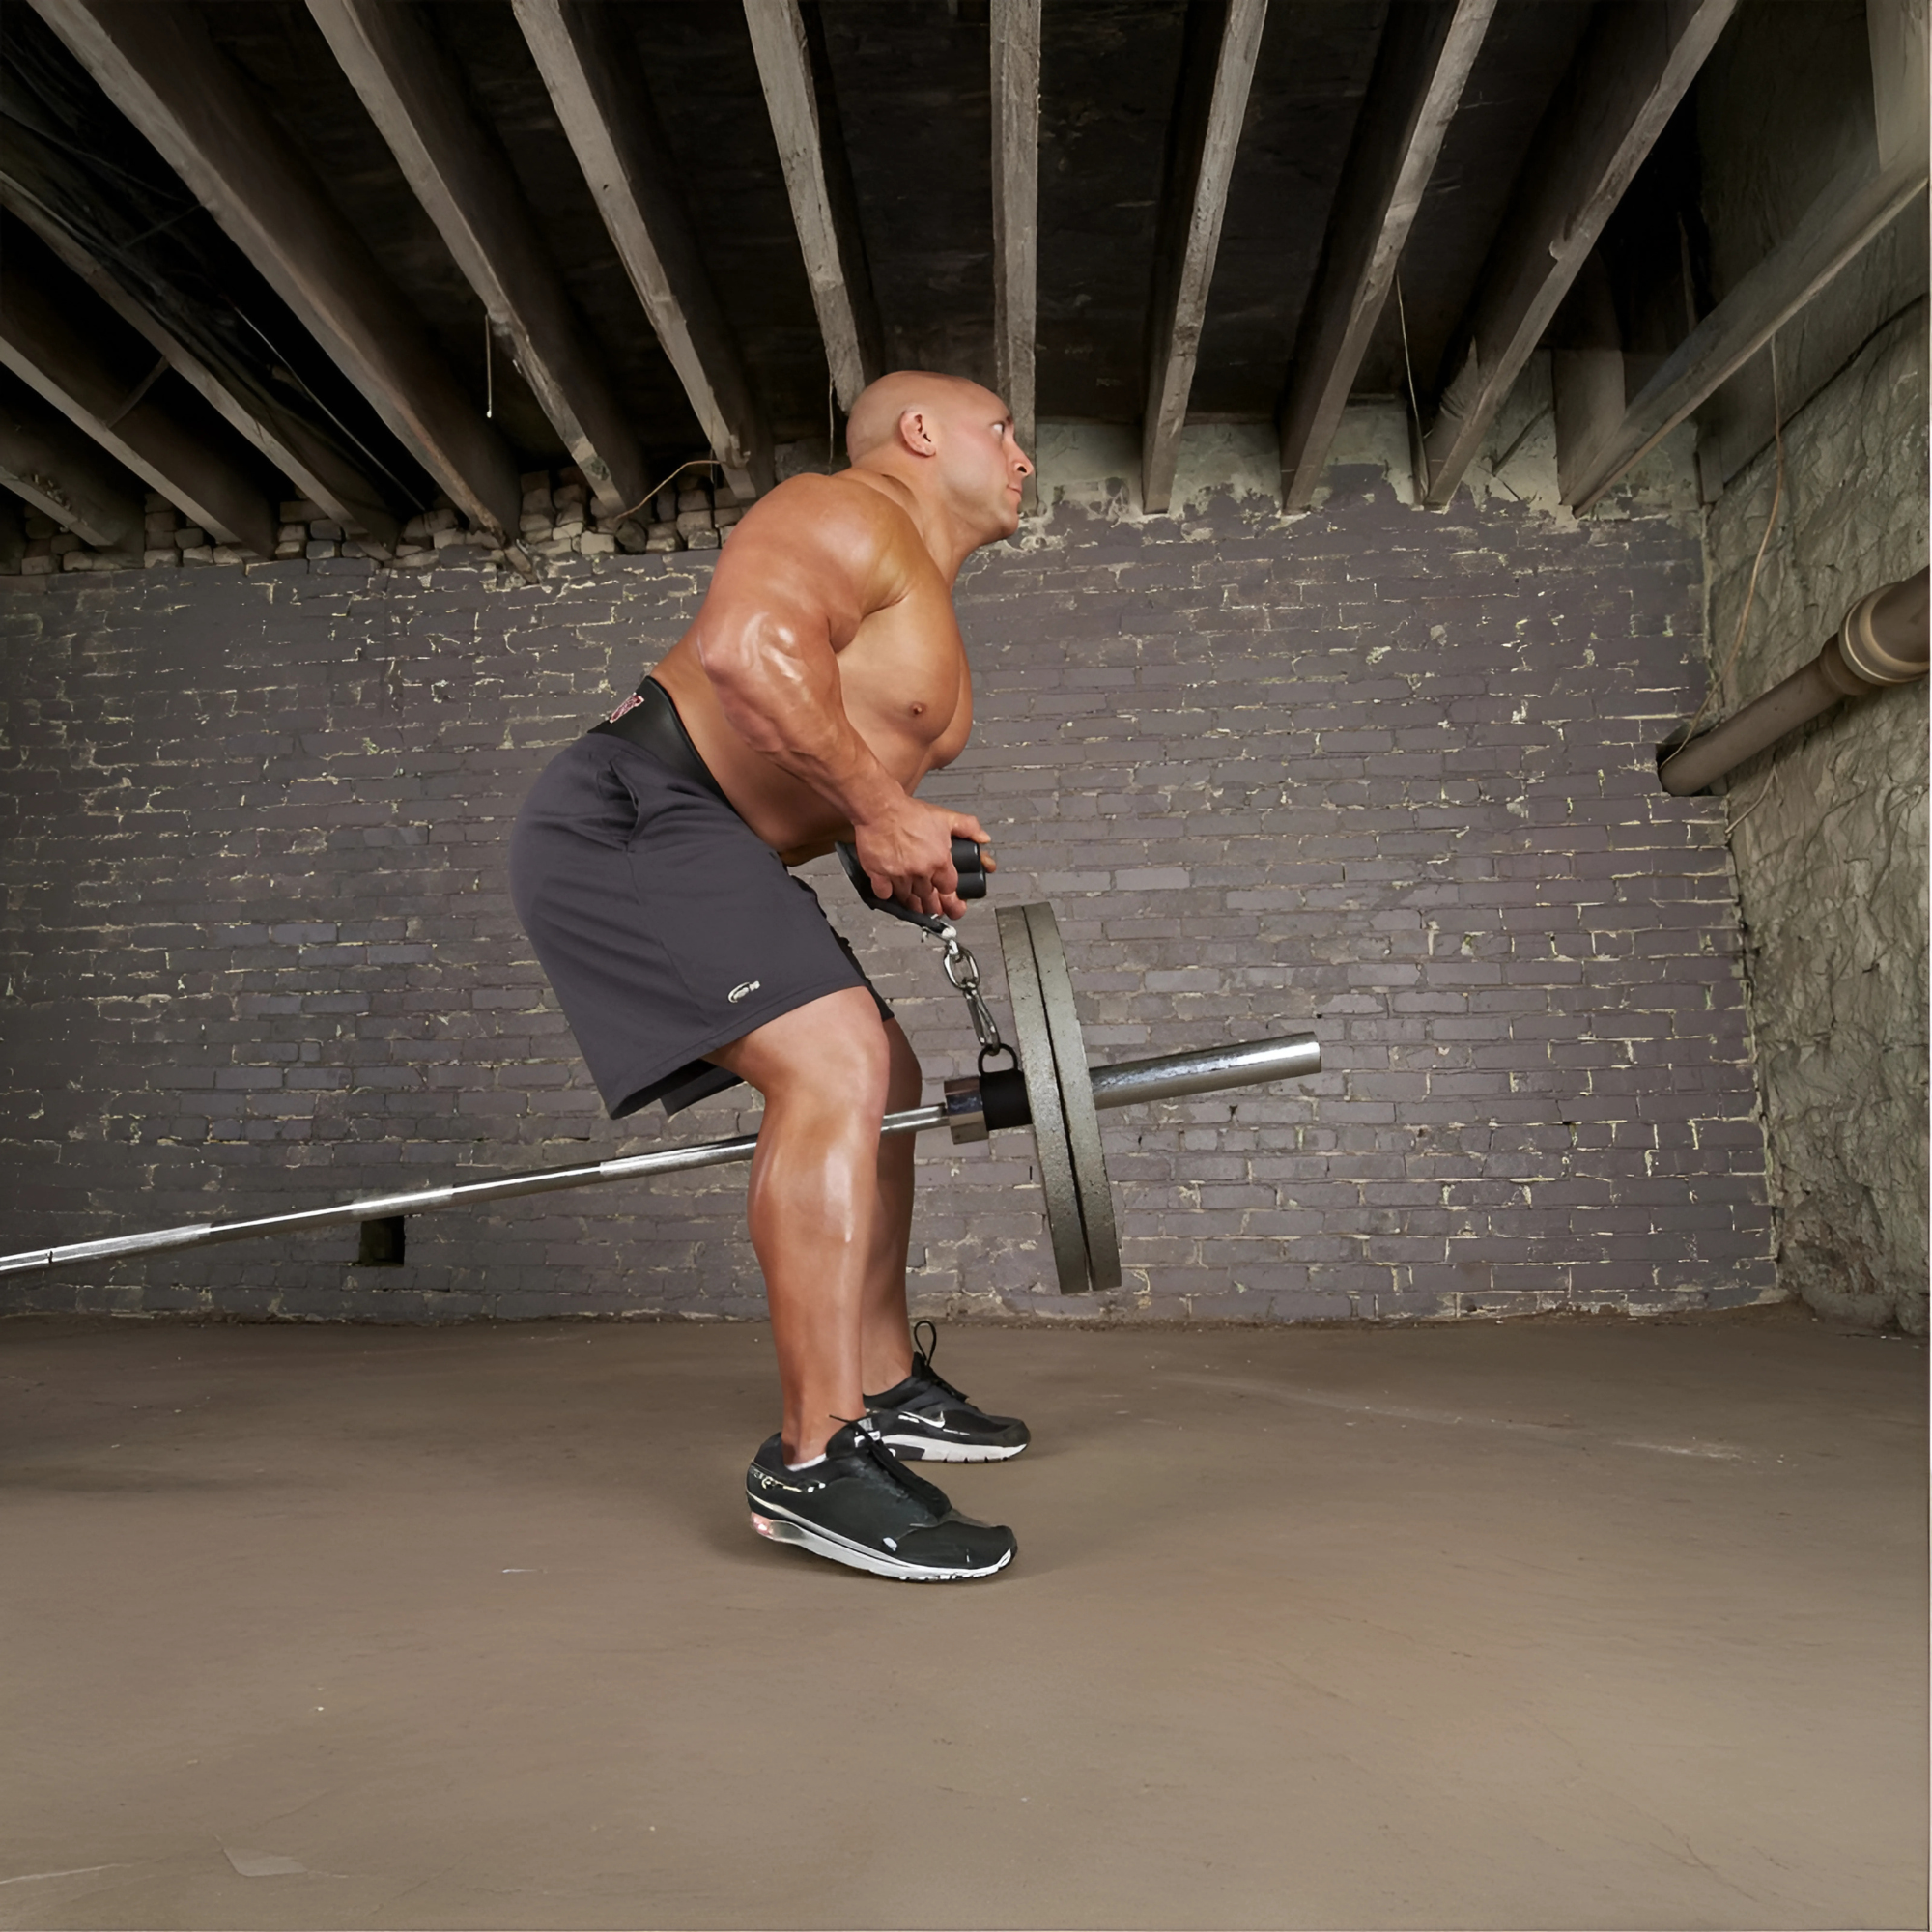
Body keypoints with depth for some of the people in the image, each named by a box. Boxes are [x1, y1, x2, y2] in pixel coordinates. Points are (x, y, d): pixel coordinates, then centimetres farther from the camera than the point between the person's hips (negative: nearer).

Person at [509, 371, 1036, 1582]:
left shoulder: (930, 617, 24)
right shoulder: (850, 514, -7)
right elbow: (745, 647, -26)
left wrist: (914, 839, 5)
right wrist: (878, 806, -20)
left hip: (700, 847, 11)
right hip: (631, 815, -11)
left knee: (880, 1086, 14)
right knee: (836, 1067, -25)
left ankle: (886, 1386, 25)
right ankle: (818, 1461, -21)